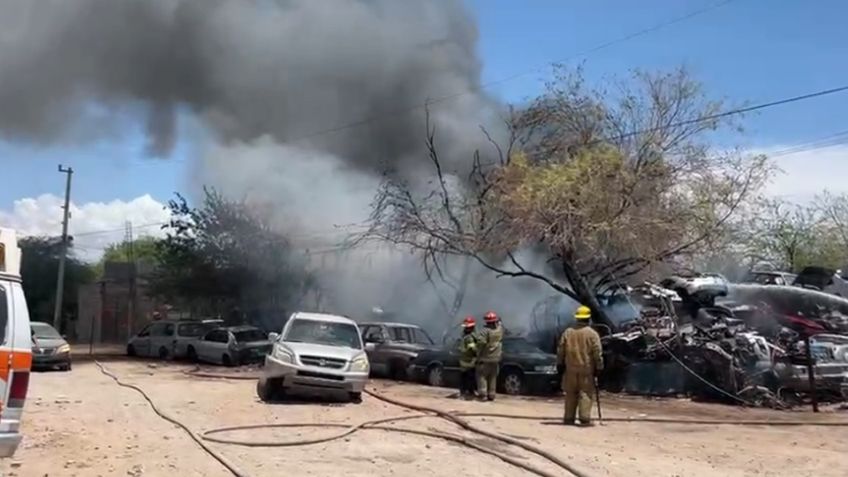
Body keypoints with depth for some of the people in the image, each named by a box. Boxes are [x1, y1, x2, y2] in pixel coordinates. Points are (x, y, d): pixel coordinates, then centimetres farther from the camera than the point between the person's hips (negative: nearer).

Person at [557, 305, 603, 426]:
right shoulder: (592, 334, -6)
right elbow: (597, 353, -8)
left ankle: (569, 418, 13)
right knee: (585, 394, 0)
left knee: (570, 394, 10)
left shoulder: (567, 332, 4)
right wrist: (599, 368, 0)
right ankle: (585, 418, -5)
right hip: (586, 369, -3)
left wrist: (561, 364, 16)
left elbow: (560, 351, 7)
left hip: (571, 369, 3)